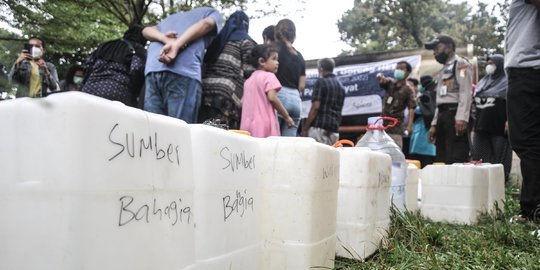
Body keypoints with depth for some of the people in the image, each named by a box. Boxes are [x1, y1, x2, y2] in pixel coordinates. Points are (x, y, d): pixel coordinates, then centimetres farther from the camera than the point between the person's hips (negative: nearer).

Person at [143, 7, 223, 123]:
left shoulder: (171, 17, 39)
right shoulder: (212, 13, 25)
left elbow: (147, 30, 21)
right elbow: (206, 24, 1)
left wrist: (165, 38, 1)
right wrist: (176, 46, -11)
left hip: (152, 70, 5)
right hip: (184, 72, -5)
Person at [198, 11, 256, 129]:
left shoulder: (217, 37, 26)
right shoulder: (245, 40, 9)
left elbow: (205, 63, 22)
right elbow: (249, 71, 0)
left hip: (205, 90, 6)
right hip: (228, 92, -6)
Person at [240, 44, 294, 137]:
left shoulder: (248, 80, 19)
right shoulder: (269, 76, -3)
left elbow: (243, 102, 18)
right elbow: (272, 97, -14)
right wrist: (286, 116, -8)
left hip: (247, 125, 8)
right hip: (264, 125, -7)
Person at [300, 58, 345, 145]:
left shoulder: (321, 82, -4)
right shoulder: (341, 86, 18)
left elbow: (315, 107, -12)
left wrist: (304, 129, -10)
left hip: (319, 126, -7)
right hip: (334, 129, 7)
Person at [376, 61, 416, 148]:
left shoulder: (408, 89, -3)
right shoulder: (390, 82, 9)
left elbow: (411, 108, -10)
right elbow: (383, 81, -13)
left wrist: (409, 125, -22)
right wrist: (380, 77, -39)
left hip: (396, 123, -5)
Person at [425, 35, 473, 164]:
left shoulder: (461, 64, 0)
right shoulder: (444, 70, 28)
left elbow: (466, 92, -13)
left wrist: (462, 117, -25)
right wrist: (434, 124, 19)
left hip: (455, 114, -9)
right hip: (442, 115, 9)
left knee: (457, 159, -15)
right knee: (441, 159, 6)